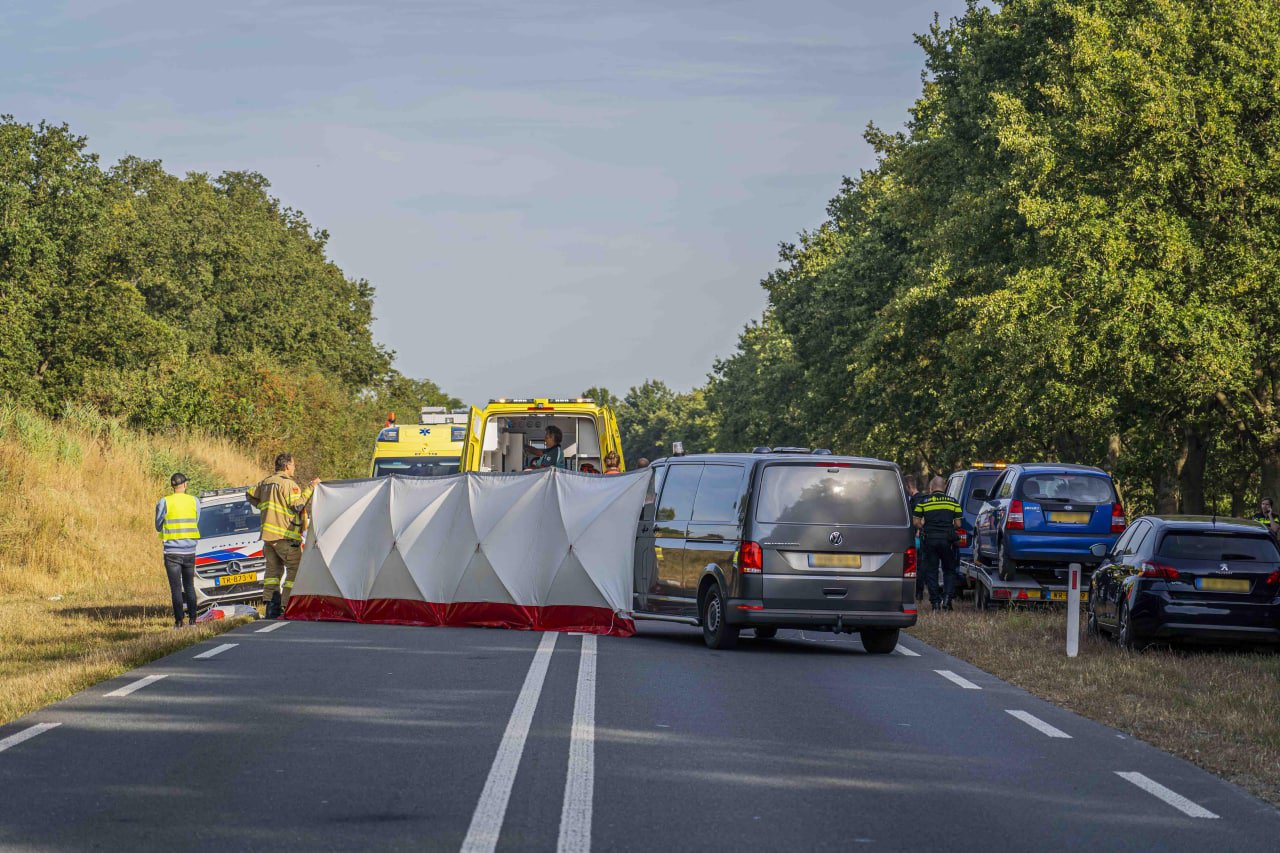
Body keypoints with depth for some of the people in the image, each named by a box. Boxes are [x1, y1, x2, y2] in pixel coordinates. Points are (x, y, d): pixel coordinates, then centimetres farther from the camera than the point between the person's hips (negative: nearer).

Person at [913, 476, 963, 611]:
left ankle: (935, 601, 4)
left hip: (929, 539, -1)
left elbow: (916, 523, 1)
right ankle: (947, 597, -5)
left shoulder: (923, 502, 2)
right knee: (949, 570, 12)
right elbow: (958, 524, 4)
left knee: (931, 571, 7)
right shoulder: (953, 502, 5)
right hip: (947, 539, 1)